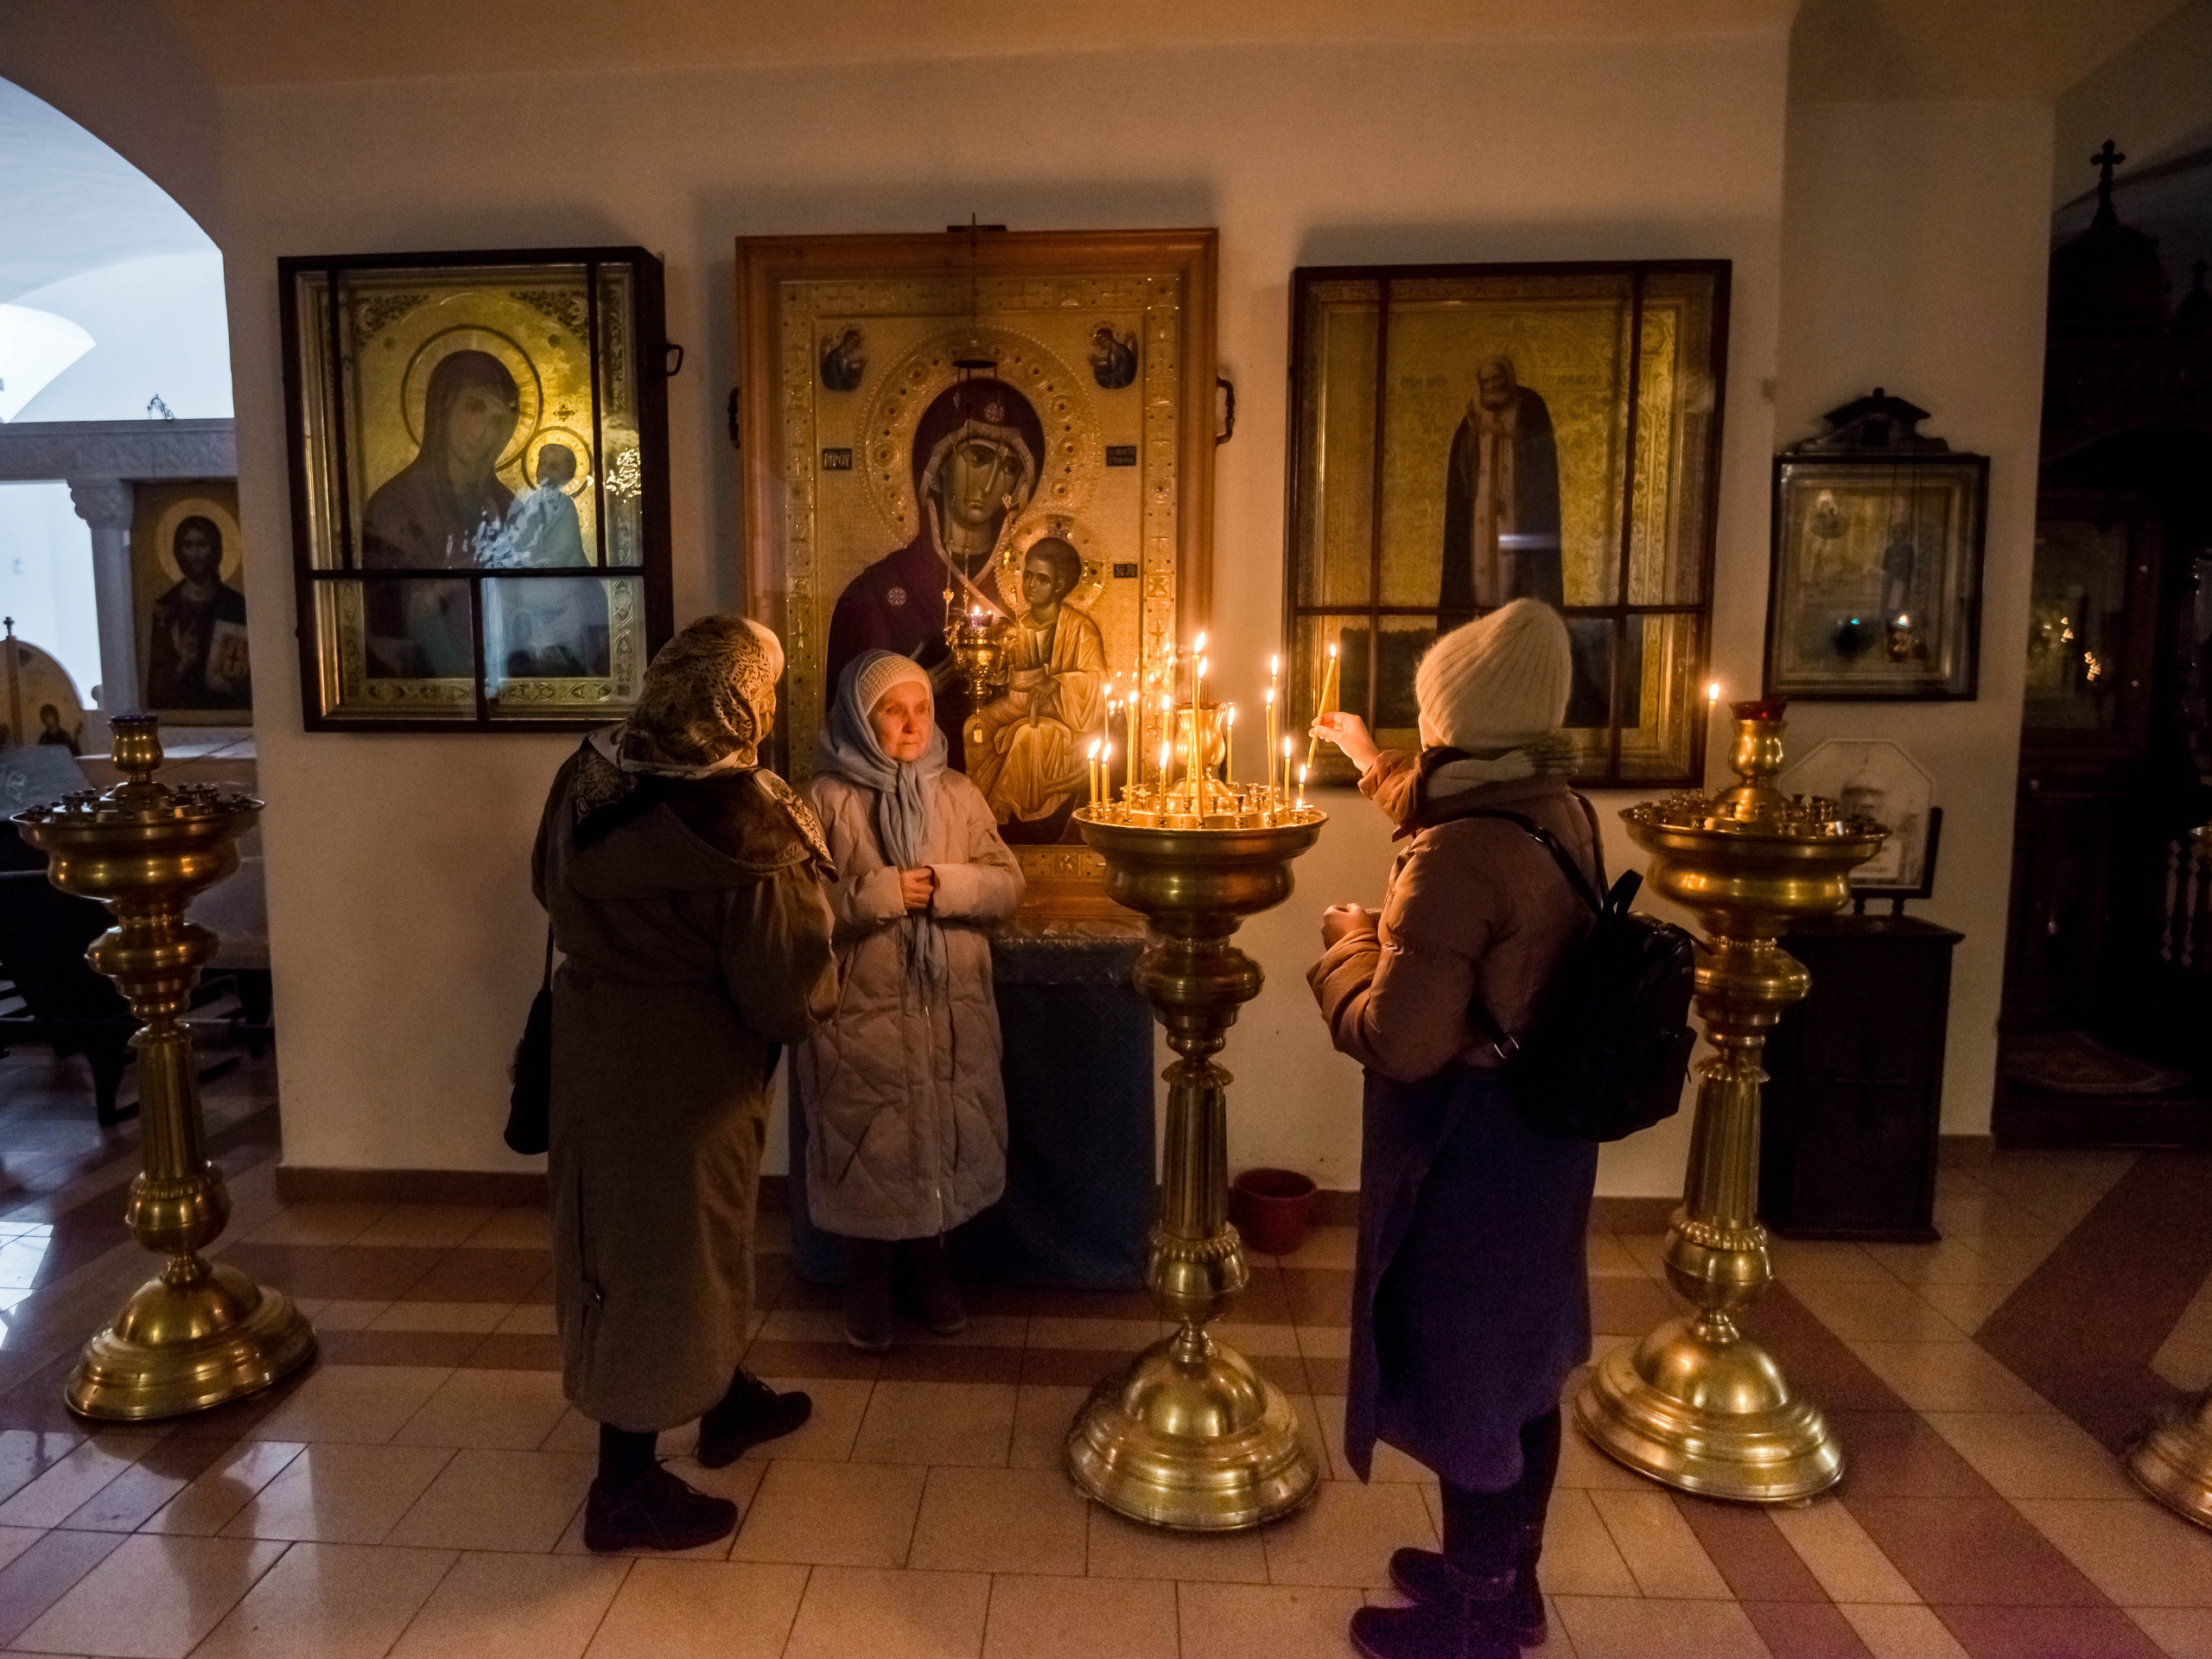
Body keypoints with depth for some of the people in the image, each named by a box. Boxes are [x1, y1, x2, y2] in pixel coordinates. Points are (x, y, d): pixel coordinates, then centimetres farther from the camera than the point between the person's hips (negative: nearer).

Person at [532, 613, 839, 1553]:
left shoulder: (590, 775, -4)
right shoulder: (738, 823, -26)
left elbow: (552, 887, 12)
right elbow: (786, 983, -21)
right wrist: (815, 1004, 0)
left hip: (600, 1042, 8)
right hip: (682, 1071, -8)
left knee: (699, 1230, 23)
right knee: (663, 1249, 7)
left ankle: (723, 1401, 44)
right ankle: (626, 1491, 23)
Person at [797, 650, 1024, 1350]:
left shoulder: (958, 792, 5)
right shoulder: (827, 798, -7)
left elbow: (1008, 883, 1)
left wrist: (949, 886, -16)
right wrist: (881, 894, -20)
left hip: (953, 1012, 4)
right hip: (863, 1012, -3)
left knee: (945, 1142, 15)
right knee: (866, 1149, 8)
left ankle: (930, 1265, 36)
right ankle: (867, 1283, 28)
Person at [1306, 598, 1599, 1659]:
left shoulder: (1458, 855, -28)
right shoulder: (1556, 813, 0)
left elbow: (1395, 1040, -27)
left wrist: (1348, 945, -9)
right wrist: (1367, 758, 37)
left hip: (1468, 1149, -9)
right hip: (1541, 1132, 9)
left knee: (1461, 1379, 10)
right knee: (1518, 1365, 23)